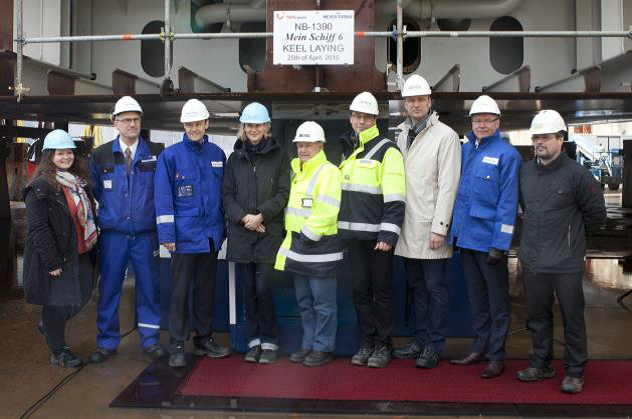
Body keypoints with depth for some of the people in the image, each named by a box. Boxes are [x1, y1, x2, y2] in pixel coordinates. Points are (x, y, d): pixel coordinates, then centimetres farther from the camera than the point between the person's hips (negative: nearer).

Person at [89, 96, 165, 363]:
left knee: (149, 286, 6)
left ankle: (150, 338, 20)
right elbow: (95, 190, 13)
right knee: (109, 287, 6)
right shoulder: (100, 155, 4)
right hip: (112, 234, 1)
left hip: (146, 233, 0)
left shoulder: (156, 153, 1)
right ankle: (107, 341, 19)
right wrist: (105, 214, 7)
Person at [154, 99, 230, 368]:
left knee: (206, 288, 13)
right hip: (185, 235, -4)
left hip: (211, 235, 4)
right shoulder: (170, 155, -4)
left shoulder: (217, 154, 8)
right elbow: (163, 198, -6)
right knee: (180, 290, 1)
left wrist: (222, 228, 12)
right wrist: (167, 235, -11)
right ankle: (177, 345, 11)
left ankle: (204, 339, 26)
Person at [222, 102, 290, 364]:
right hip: (241, 234, 3)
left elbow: (283, 193, -2)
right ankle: (254, 340, 18)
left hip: (269, 232, -3)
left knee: (263, 288, -8)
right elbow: (227, 194, 7)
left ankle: (269, 342, 8)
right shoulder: (235, 158, 12)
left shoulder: (279, 156, 5)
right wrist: (243, 217, -9)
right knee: (250, 290, 7)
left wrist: (261, 215, -14)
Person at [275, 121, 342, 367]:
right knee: (304, 301, 16)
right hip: (297, 246, 8)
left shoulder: (328, 171, -10)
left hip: (320, 247, -8)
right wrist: (293, 237, 13)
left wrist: (308, 235, -16)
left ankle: (323, 348, 13)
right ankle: (308, 344, 28)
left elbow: (326, 211, -19)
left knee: (323, 303, 1)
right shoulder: (295, 170, 16)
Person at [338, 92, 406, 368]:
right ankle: (366, 343, 23)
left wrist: (388, 235, -21)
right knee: (360, 290, 11)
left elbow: (395, 199, -15)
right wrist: (340, 226, 16)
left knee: (382, 290, 5)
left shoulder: (386, 150, -7)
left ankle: (383, 345, 16)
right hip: (353, 233, 6)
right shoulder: (348, 150, 15)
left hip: (377, 235, -6)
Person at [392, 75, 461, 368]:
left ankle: (434, 345, 12)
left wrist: (439, 227, -16)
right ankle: (421, 339, 26)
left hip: (430, 228, -6)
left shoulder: (445, 136, -6)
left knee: (436, 286, 2)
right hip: (408, 228, 6)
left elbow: (448, 185, -12)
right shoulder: (402, 134, 14)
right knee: (417, 286, 15)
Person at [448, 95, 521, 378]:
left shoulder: (507, 154, -8)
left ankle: (496, 356, 16)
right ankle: (480, 346, 31)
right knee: (476, 297, 17)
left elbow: (508, 201, -13)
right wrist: (454, 231, 11)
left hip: (489, 240, -6)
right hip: (465, 237, 6)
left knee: (497, 300, 6)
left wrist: (499, 244, -17)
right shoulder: (465, 149, 10)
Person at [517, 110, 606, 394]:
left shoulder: (576, 173, -10)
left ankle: (574, 372, 21)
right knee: (537, 316, 16)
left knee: (572, 318, 6)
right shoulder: (525, 171, 6)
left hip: (566, 263, -5)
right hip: (531, 261, 6)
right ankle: (541, 364, 32)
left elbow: (596, 213, -1)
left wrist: (573, 233, 10)